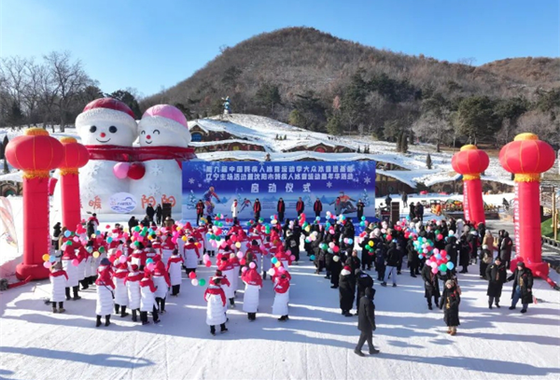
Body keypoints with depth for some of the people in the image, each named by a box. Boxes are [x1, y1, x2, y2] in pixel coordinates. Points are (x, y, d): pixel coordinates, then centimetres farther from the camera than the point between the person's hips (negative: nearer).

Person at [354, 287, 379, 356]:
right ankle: (357, 349, 23)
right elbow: (369, 315, -25)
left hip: (362, 321, 9)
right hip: (366, 322, -9)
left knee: (369, 335, 22)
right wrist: (373, 325, -14)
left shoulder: (362, 298, -2)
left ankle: (372, 349, 35)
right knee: (364, 336, 9)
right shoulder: (369, 302, -30)